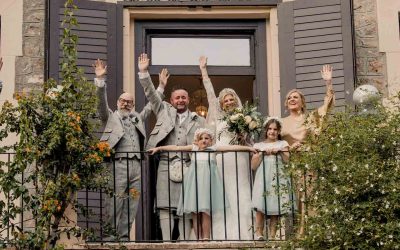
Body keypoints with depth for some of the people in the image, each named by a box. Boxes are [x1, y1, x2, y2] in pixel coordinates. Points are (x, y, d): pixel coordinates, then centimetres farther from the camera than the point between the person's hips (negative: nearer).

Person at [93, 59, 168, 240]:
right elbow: (101, 102, -2)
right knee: (114, 204, -10)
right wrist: (100, 79, -14)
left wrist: (161, 87, 30)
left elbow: (151, 105, 33)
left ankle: (124, 237, 7)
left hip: (136, 165, 5)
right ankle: (109, 237, -7)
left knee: (131, 206, 3)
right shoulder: (110, 117, 11)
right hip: (119, 164, -5)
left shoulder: (137, 118, 24)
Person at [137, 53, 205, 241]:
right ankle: (167, 242, -3)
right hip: (166, 165, 0)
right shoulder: (164, 111, 15)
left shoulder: (198, 120, 13)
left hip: (188, 166, 0)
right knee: (165, 207, -4)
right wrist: (144, 72, -1)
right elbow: (150, 93, 9)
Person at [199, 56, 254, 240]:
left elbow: (249, 140, 16)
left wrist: (244, 138, -7)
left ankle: (242, 234, -4)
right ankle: (224, 235, -5)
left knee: (239, 195, -4)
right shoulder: (218, 116, 15)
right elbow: (210, 94, 15)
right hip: (222, 159, 0)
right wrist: (203, 71, 15)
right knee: (222, 195, -4)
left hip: (239, 159, 0)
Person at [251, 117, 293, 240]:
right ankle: (259, 234, -14)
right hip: (262, 179, 0)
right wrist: (262, 153, -5)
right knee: (260, 207, -14)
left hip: (278, 180, 0)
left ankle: (272, 235, -1)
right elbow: (253, 166, 3)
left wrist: (279, 151, -7)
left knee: (274, 208, -4)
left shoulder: (282, 144, 14)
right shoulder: (259, 145, 13)